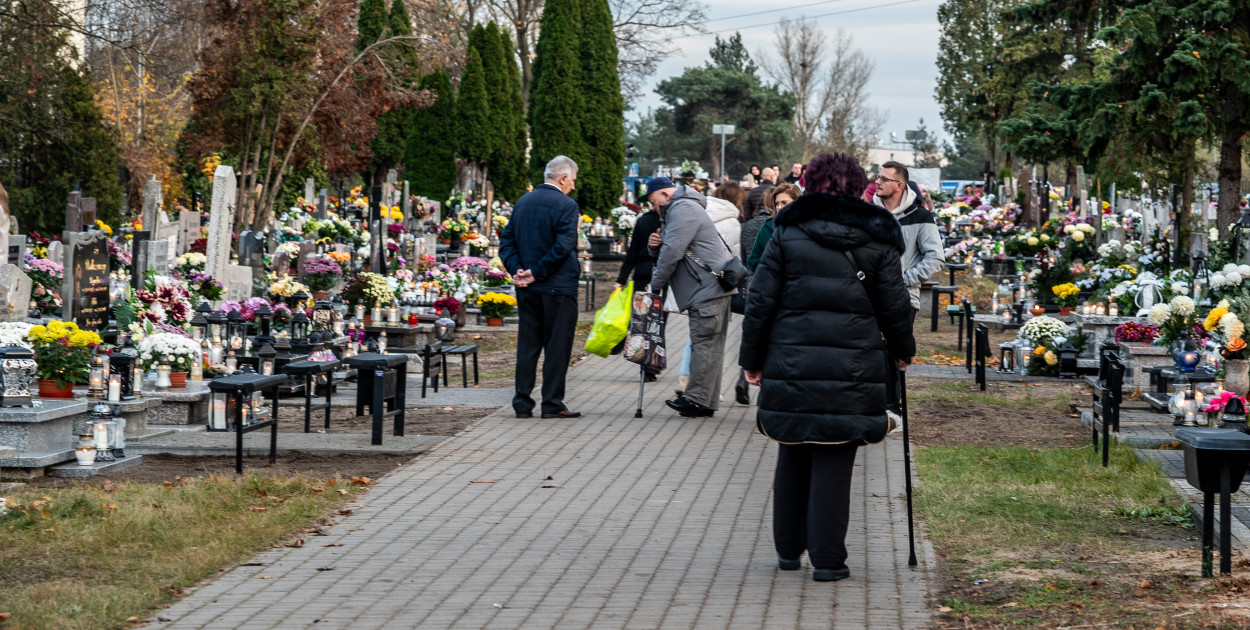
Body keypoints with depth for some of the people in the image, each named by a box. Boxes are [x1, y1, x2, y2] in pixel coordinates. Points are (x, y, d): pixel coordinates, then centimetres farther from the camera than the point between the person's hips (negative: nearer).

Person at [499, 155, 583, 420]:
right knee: (557, 346, 1)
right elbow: (563, 246, -20)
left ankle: (522, 403, 9)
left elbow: (507, 240, 7)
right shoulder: (566, 205, -11)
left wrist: (516, 269, -2)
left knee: (527, 345, 10)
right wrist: (537, 273, -14)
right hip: (558, 288, -6)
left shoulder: (522, 202, 10)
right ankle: (552, 403, 1)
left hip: (526, 288, 6)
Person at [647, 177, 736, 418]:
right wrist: (656, 246, 4)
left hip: (708, 288, -11)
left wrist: (656, 285, -7)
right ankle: (707, 401, 12)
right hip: (711, 288, 11)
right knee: (711, 345, 10)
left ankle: (697, 400, -11)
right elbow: (667, 251, 28)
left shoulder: (683, 209, -11)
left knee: (704, 343, -10)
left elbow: (673, 252, -17)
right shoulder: (681, 209, 25)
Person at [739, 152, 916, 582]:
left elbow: (761, 301, 2)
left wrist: (751, 358, 10)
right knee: (833, 465, 2)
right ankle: (827, 559, 1)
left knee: (792, 458, 15)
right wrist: (902, 352, 23)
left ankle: (788, 550, 23)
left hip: (790, 365, 1)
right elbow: (894, 306, 6)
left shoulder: (788, 232, 3)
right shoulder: (878, 239, 4)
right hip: (852, 367, -1)